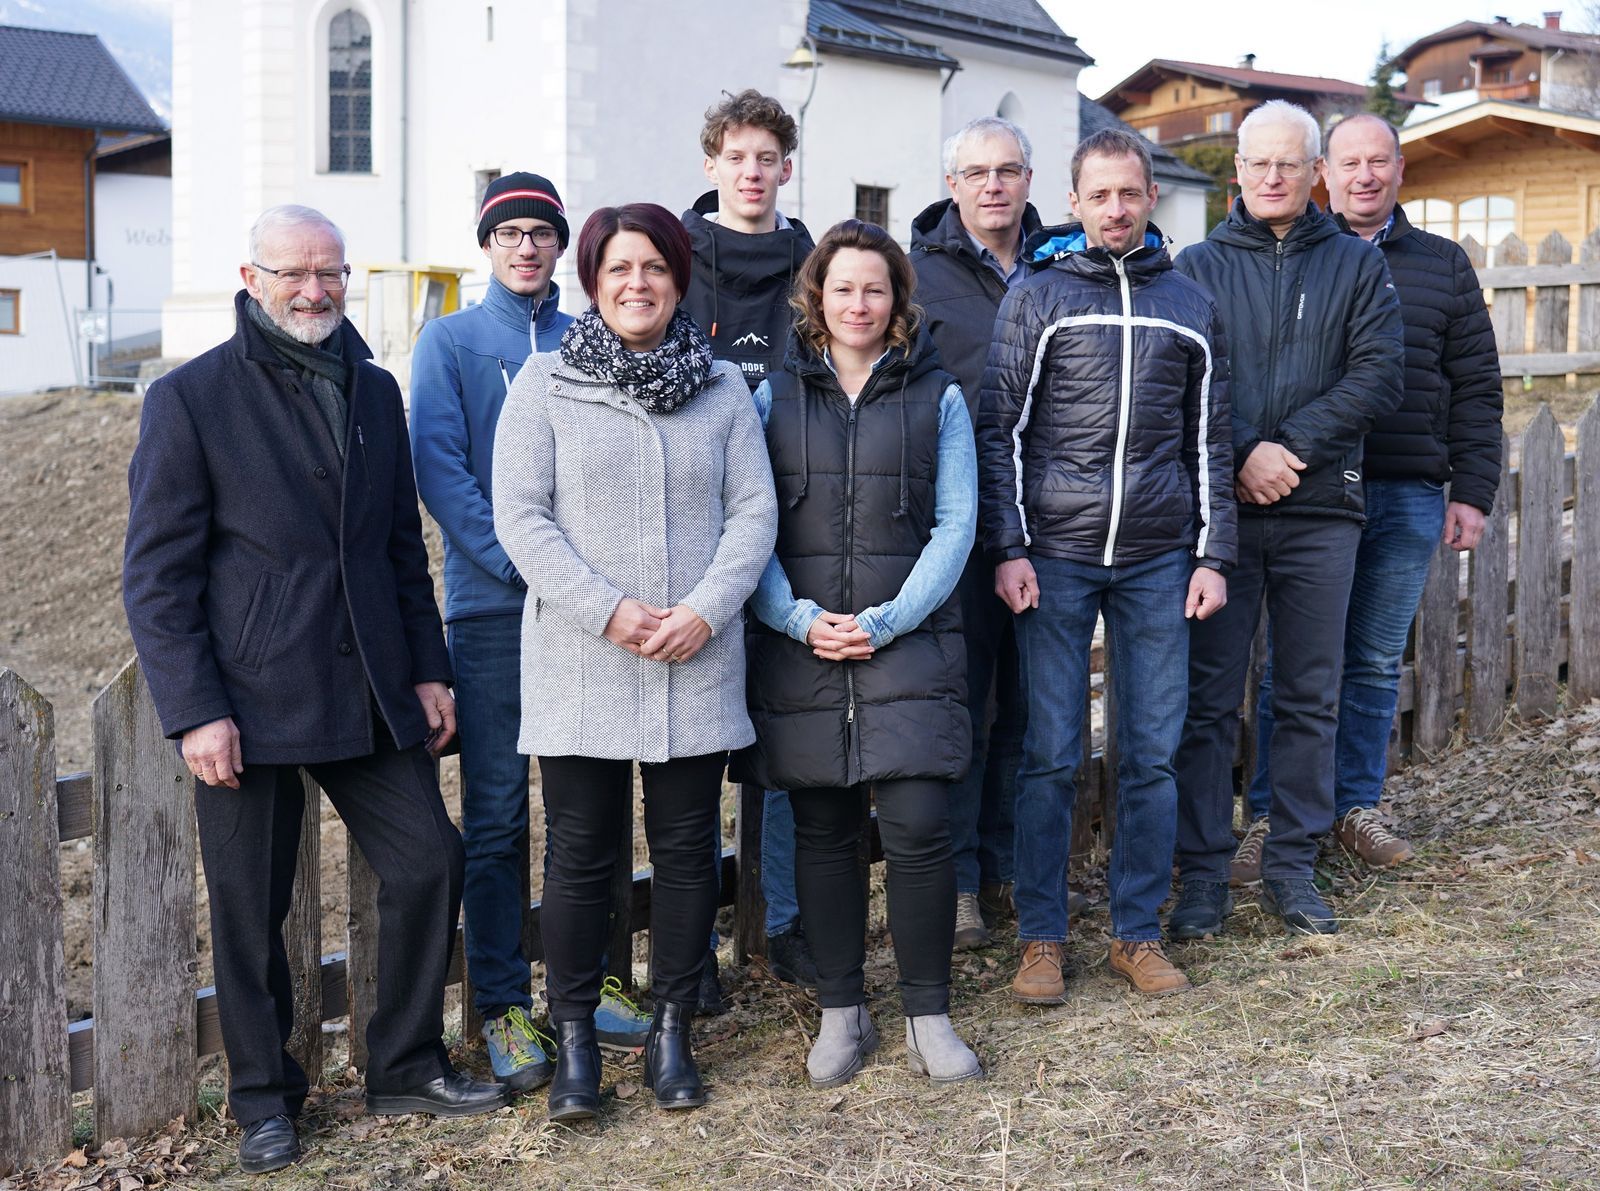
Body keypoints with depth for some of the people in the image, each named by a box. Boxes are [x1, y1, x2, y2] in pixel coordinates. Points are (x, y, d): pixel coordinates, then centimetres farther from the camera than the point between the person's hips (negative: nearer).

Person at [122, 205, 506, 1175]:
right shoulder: (190, 400, -6)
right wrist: (194, 712, -13)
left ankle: (408, 1067, 23)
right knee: (251, 910, 5)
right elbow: (157, 575, -7)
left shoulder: (374, 391, 11)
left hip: (373, 695, 5)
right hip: (251, 704, -5)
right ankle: (265, 1098, 24)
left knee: (430, 860, 4)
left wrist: (428, 669, 11)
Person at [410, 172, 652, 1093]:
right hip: (494, 604, -3)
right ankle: (503, 1006, 9)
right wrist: (518, 562, -16)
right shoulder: (451, 340, 4)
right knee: (497, 812, 0)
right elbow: (440, 468, -5)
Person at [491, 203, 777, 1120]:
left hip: (697, 659, 2)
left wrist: (705, 610, -11)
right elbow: (521, 515, -5)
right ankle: (576, 1040, 17)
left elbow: (755, 511, 4)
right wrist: (607, 610, -15)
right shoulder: (546, 382, 1)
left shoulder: (724, 387, 8)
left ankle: (673, 1032, 22)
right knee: (582, 853, 3)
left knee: (688, 846, 8)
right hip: (580, 661, -2)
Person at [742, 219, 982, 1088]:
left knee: (917, 827, -8)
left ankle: (928, 1017, 8)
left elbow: (954, 526, 1)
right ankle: (842, 1014, 20)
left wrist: (884, 622, -10)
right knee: (821, 833, 6)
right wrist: (800, 619, -11)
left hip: (909, 643, -1)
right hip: (801, 649, 1)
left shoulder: (936, 397, 6)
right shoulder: (774, 395, 8)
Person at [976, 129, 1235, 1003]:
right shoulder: (1036, 297, 3)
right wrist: (1009, 548, -8)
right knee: (1050, 755, -1)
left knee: (1152, 756, 5)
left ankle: (1138, 931, 17)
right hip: (1056, 557, -2)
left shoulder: (1191, 306, 11)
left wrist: (1213, 555, 6)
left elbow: (1209, 441, 13)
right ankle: (1041, 936, 11)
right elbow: (1000, 430, 1)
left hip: (1158, 564, 3)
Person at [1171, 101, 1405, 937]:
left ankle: (1292, 867, 18)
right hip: (1220, 507, -1)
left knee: (1311, 699, 7)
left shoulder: (1356, 264, 9)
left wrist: (1291, 444, -13)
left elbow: (1378, 374, -2)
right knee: (1209, 699, 1)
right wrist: (1243, 456, -16)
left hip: (1321, 512, 2)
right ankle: (1204, 874, 9)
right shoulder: (1198, 266, 6)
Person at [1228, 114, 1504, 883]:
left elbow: (1475, 387, 12)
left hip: (1410, 499, 3)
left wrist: (1472, 491, 5)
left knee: (1377, 662, 10)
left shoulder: (1444, 265, 12)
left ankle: (1355, 806, 23)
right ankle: (1271, 818, 9)